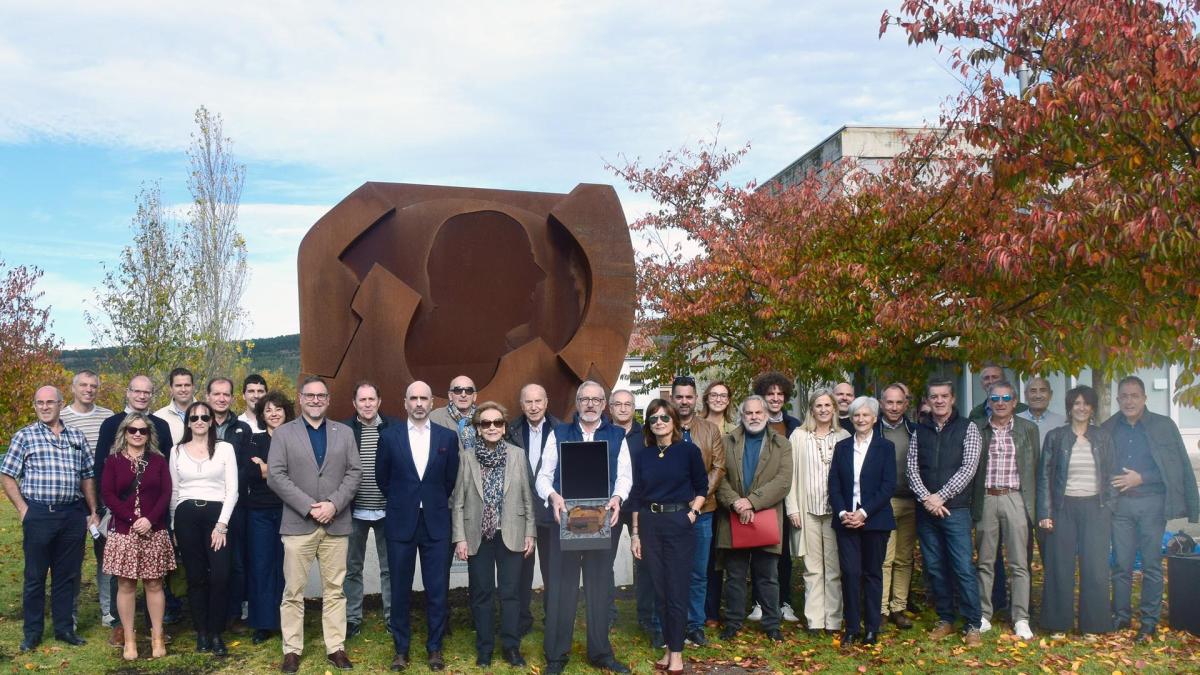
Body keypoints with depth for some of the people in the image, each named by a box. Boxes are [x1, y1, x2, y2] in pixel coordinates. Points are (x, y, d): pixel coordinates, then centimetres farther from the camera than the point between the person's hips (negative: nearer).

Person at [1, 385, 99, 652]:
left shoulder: (77, 437, 11)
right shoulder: (24, 436, 2)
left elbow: (87, 477, 13)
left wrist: (93, 512, 8)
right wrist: (23, 509, -6)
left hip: (73, 514, 3)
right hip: (38, 514, -3)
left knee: (67, 574, 9)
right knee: (35, 575, 6)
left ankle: (64, 628, 20)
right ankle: (32, 632, 18)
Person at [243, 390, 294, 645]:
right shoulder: (255, 441, 7)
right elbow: (245, 475, -6)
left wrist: (266, 468, -10)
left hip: (288, 511, -1)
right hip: (260, 511, 1)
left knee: (285, 566, 3)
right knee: (260, 566, 3)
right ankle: (263, 624, 12)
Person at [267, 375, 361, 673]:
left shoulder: (344, 432, 11)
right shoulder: (283, 433, 4)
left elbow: (354, 472, 5)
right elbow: (275, 476, -5)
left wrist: (333, 504, -11)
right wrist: (309, 507, -13)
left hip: (336, 524, 2)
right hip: (298, 523, -2)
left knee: (335, 590, 6)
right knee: (293, 592, 3)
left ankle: (336, 648, 13)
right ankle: (292, 650, 13)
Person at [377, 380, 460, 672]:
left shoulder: (448, 437, 1)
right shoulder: (389, 436, -1)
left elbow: (451, 479, 10)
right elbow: (382, 478, 9)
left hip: (436, 522, 0)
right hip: (401, 522, 0)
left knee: (437, 590, 4)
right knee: (400, 589, 7)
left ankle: (434, 647, 18)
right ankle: (401, 648, 20)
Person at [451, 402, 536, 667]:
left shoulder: (518, 455, 0)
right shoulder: (467, 457, -1)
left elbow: (527, 497, 3)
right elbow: (458, 501, 0)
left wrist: (530, 533, 0)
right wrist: (459, 538, -4)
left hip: (511, 535, 0)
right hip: (478, 536, 0)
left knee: (510, 593, 5)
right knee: (481, 593, 8)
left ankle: (511, 646, 17)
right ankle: (484, 648, 20)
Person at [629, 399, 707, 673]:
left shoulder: (689, 450, -3)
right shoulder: (642, 454, 6)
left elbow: (702, 487, 7)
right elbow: (636, 495, 8)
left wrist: (693, 512, -7)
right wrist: (635, 533, 6)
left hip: (679, 524, -3)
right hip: (649, 524, 3)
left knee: (677, 589, 0)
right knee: (659, 589, 8)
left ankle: (677, 653, 10)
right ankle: (669, 647, 20)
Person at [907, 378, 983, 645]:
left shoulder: (967, 428, 0)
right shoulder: (919, 430, 9)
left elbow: (969, 467, -8)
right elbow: (912, 468, 4)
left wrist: (941, 496, -13)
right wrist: (926, 498, -11)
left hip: (955, 509, -3)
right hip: (926, 510, 3)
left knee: (963, 568, -6)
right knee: (934, 568, 9)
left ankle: (972, 625, 4)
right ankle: (945, 620, 21)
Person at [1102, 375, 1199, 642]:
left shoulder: (1164, 426, 2)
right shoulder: (1108, 429, 8)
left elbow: (1179, 466, -3)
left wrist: (1141, 478, -11)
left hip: (1152, 503, -2)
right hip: (1120, 505, 2)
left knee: (1151, 565, 2)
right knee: (1121, 565, 6)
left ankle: (1149, 622, 11)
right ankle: (1120, 617, 17)